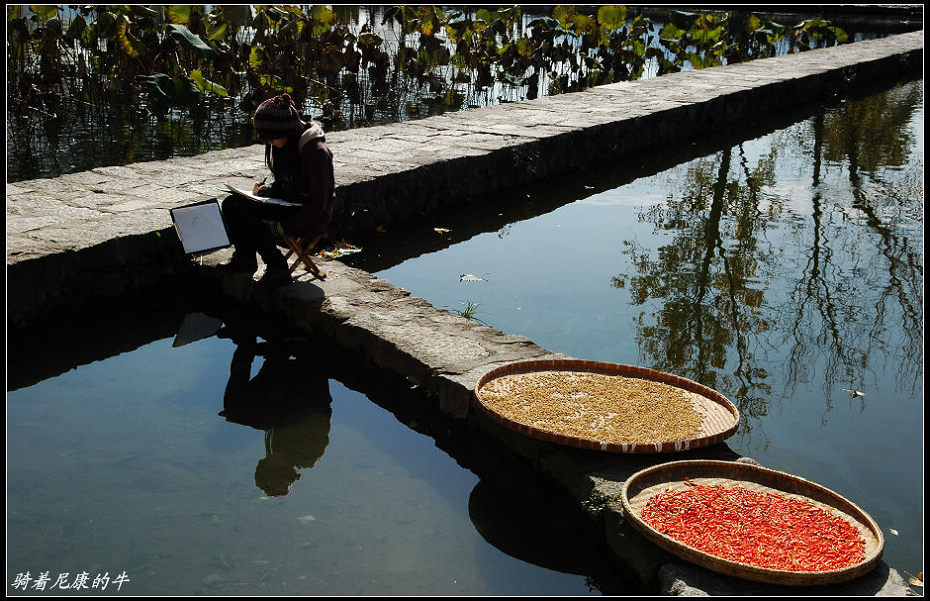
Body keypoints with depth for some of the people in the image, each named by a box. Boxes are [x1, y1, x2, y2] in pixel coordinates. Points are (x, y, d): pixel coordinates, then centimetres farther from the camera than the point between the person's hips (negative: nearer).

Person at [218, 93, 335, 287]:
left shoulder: (315, 151, -22)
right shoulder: (283, 145, 5)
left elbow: (318, 203, -22)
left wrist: (282, 227, -25)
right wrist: (267, 190, -2)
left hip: (311, 216, -9)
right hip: (289, 203, 9)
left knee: (245, 213, -25)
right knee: (231, 204, -5)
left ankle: (277, 268, -14)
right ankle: (244, 258, 9)